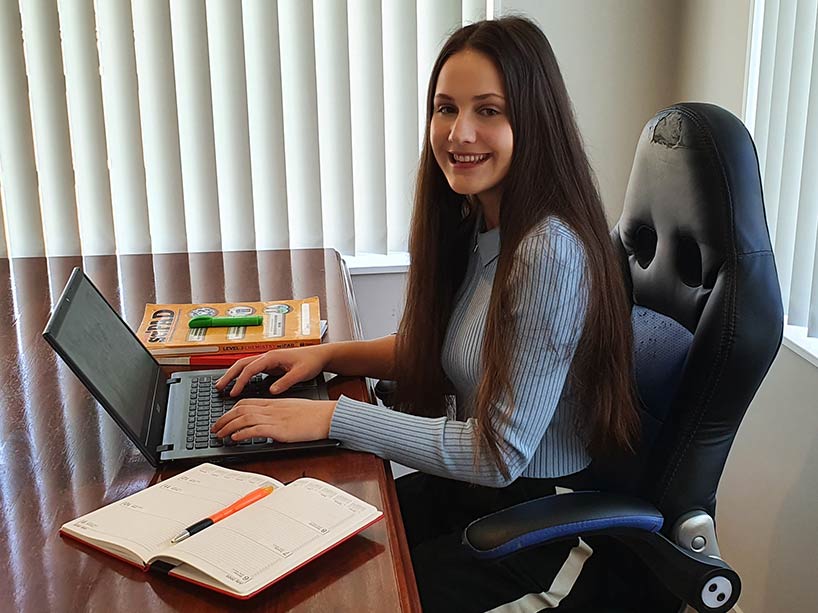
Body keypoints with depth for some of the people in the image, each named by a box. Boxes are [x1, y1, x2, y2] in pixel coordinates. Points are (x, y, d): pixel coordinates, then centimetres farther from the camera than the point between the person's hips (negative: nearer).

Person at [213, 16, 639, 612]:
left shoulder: (550, 251, -27)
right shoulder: (473, 226, 1)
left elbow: (502, 454, -25)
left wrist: (332, 417, -24)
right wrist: (327, 353, 0)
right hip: (468, 487, 8)